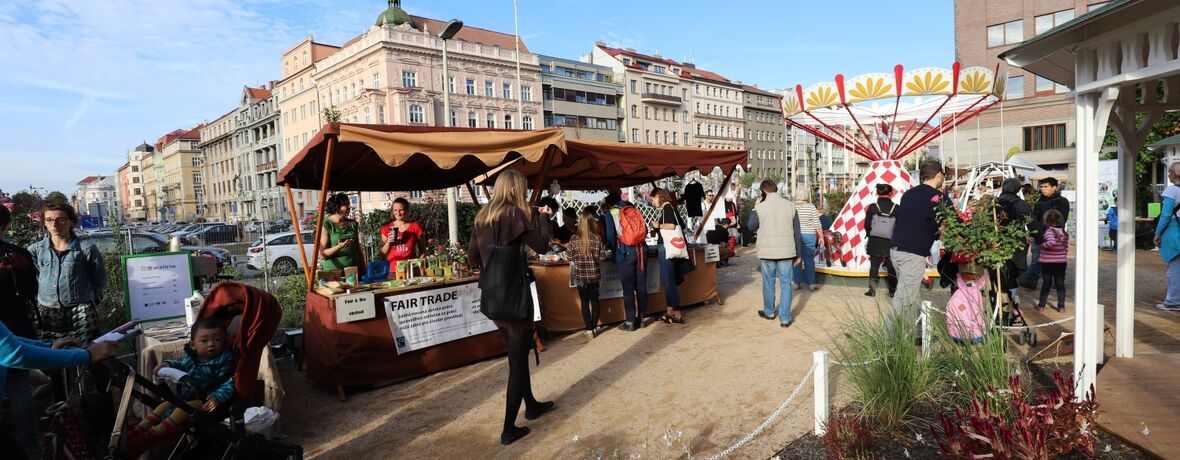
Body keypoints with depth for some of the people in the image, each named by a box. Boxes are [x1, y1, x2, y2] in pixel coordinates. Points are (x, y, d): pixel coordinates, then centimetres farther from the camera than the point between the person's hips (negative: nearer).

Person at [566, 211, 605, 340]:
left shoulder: (574, 239, -9)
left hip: (580, 275, 0)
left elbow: (569, 256, -3)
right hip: (594, 275, 1)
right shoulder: (597, 238, -10)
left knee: (585, 302, 7)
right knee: (595, 300, 15)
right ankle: (594, 327, 22)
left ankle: (589, 330, 6)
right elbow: (601, 257, -8)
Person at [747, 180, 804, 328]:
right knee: (785, 284, 6)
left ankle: (769, 312, 30)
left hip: (767, 252, -1)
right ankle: (785, 318, 6)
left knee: (768, 283, 15)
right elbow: (797, 232, 4)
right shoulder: (790, 205, 0)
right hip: (786, 251, 1)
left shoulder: (760, 207, -8)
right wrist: (798, 254, 11)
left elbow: (750, 227, 5)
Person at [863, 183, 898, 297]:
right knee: (891, 268, 12)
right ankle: (893, 291, 19)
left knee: (874, 267, 9)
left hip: (875, 242, 0)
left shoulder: (872, 207, -7)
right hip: (891, 243, 0)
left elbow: (867, 225, -4)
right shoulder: (896, 208, -8)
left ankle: (872, 290, 9)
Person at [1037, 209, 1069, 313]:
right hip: (1061, 262, 4)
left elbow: (1051, 242, -32)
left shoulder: (1049, 231, -14)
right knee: (1060, 284, 9)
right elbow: (1066, 247, 7)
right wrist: (1064, 256, 18)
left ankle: (1041, 305, 13)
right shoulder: (1064, 232, 3)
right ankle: (1061, 306, 10)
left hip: (1047, 262, -4)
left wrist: (1042, 245, -15)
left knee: (1046, 283, 5)